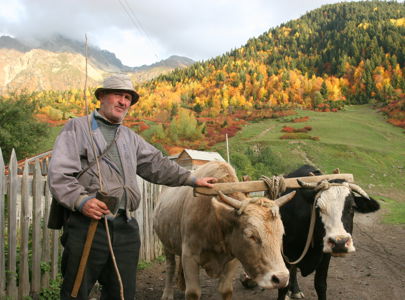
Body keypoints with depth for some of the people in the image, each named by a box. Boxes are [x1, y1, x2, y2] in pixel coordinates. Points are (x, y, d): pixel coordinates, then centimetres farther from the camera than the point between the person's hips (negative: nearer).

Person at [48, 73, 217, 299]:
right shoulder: (77, 127, 5)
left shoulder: (131, 137, 25)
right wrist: (81, 200, -21)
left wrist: (192, 180, 25)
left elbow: (157, 164, 30)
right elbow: (59, 174, -6)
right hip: (86, 224, -5)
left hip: (125, 228, 6)